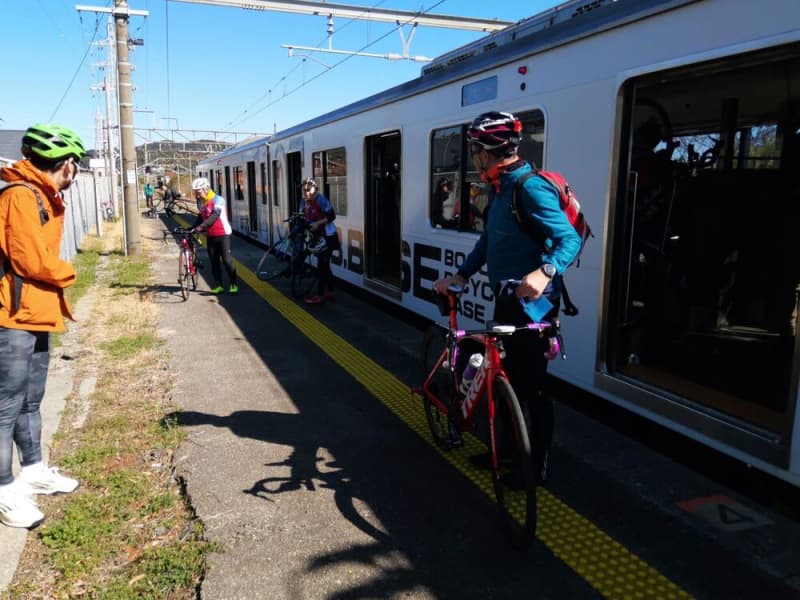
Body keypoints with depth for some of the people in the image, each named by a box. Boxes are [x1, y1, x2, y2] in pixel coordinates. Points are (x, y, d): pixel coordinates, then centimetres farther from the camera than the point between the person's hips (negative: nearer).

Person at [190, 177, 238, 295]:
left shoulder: (218, 200, -14)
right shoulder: (200, 202, 8)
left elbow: (214, 216, -27)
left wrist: (201, 226, -37)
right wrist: (192, 228, 7)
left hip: (222, 234, -7)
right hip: (210, 235, 7)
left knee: (227, 260, -5)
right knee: (214, 262, 6)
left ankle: (233, 284, 3)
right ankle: (218, 285, 10)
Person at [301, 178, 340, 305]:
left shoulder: (321, 200, -21)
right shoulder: (305, 202, 2)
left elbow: (332, 216, -20)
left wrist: (317, 223, -26)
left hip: (328, 237, -8)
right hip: (317, 236, 8)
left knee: (321, 265, -7)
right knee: (324, 265, 15)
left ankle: (320, 295, -1)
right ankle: (329, 292, 25)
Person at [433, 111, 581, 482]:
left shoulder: (530, 188, -18)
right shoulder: (500, 188, 12)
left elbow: (570, 239, -25)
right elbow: (488, 240, 20)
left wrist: (544, 272, -42)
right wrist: (461, 275, 11)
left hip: (532, 304, -10)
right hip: (507, 299, 10)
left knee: (530, 387, 1)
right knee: (505, 380, 19)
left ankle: (537, 466, 17)